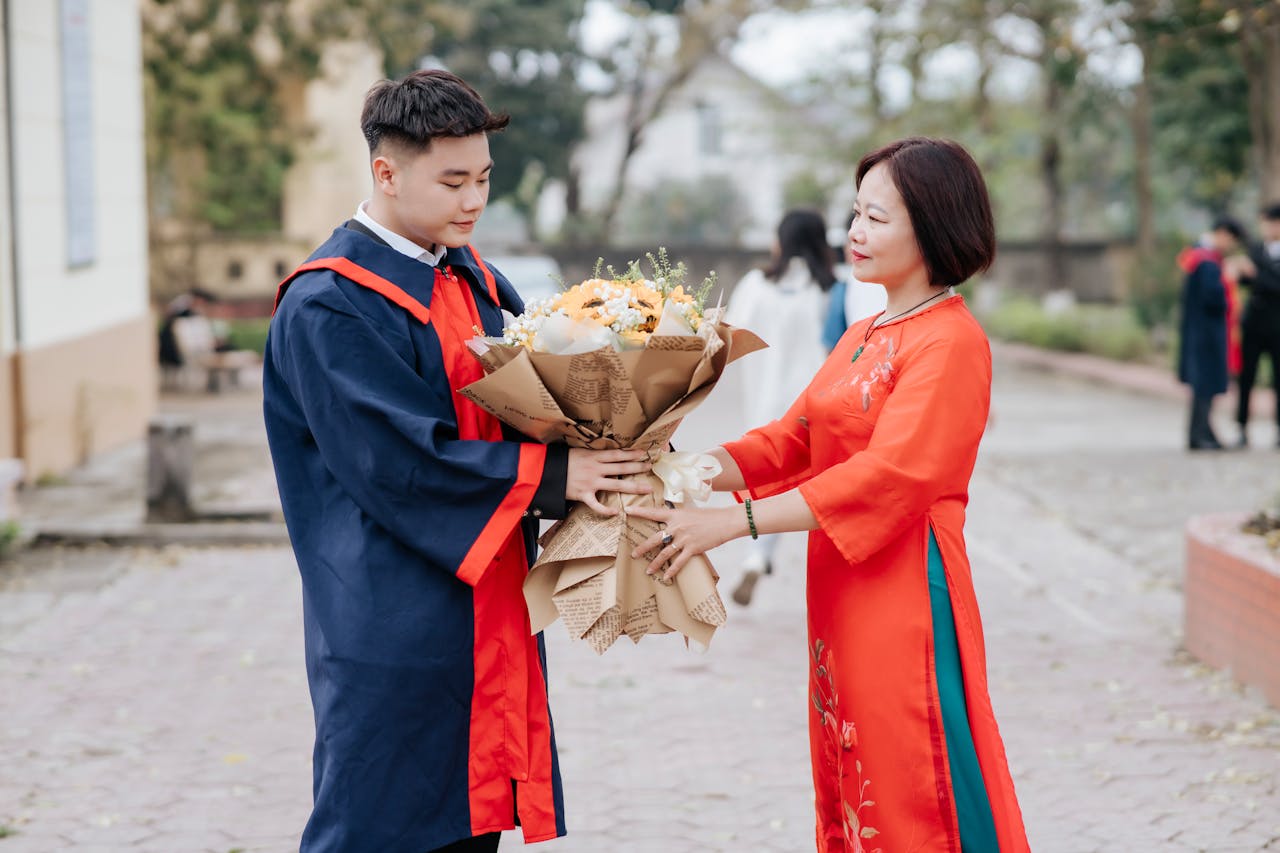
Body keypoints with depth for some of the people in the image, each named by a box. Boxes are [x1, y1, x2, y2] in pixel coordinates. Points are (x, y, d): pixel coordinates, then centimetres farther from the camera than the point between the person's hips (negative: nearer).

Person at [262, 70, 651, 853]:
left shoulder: (476, 282, 12)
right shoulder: (329, 307, -14)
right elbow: (401, 460, -20)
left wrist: (609, 447, -9)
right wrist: (550, 472, -21)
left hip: (488, 612, 7)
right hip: (393, 633, -7)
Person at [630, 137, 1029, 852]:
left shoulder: (952, 342, -13)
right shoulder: (863, 337, 17)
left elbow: (888, 476, -23)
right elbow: (792, 440, 11)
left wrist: (732, 522, -25)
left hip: (906, 591, -9)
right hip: (841, 593, 9)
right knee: (850, 793, 14)